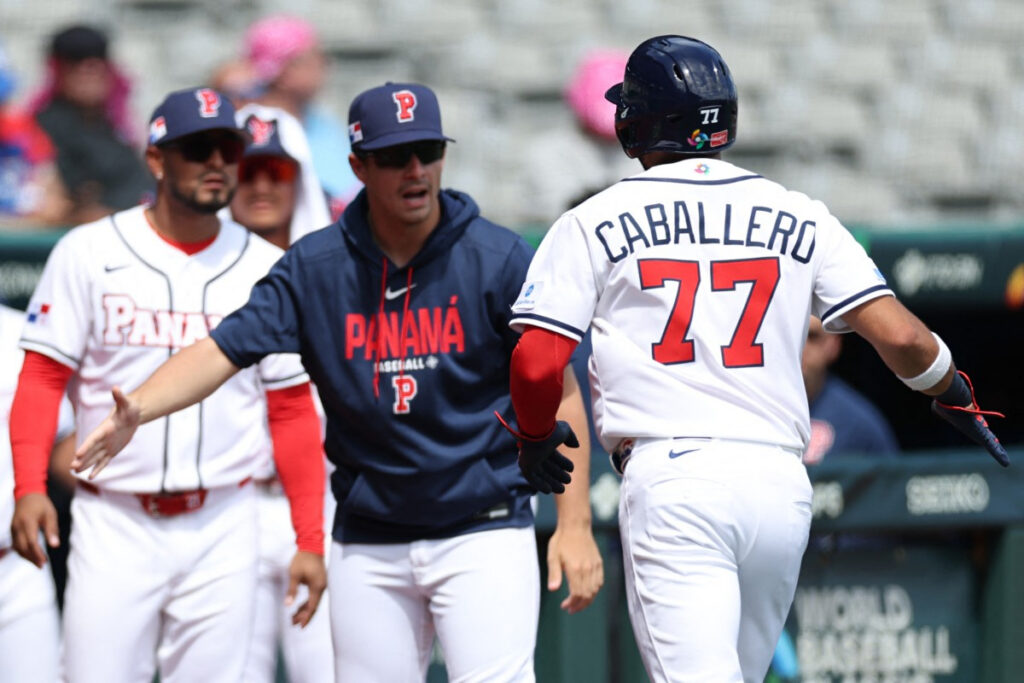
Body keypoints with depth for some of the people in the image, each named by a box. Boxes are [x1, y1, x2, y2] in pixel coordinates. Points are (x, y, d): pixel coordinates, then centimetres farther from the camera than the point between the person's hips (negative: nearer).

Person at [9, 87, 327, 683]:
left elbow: (293, 412, 7)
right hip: (113, 522, -2)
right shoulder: (89, 254, 1)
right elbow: (43, 378, -1)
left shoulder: (267, 270, 7)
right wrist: (29, 487, -15)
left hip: (223, 528, 2)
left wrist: (310, 540, 1)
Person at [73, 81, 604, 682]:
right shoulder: (314, 267, -1)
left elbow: (559, 391, -4)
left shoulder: (499, 259, -7)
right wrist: (137, 409, -27)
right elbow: (222, 351, -8)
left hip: (483, 533, -3)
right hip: (369, 542, 3)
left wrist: (575, 524, -11)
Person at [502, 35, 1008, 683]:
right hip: (781, 480, 4)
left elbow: (536, 363, -3)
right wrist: (952, 392, 24)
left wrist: (536, 435, 19)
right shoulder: (799, 218, 12)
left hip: (672, 481, -4)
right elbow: (900, 336, 4)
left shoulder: (595, 223, 5)